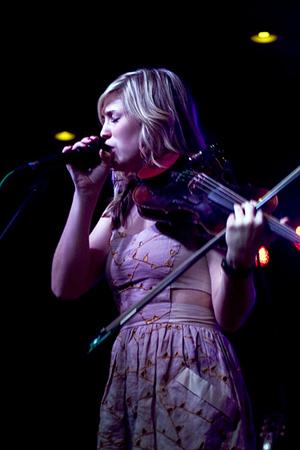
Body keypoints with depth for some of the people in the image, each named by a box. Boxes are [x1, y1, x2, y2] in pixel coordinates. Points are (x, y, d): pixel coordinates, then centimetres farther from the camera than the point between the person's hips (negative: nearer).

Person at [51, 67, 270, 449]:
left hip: (192, 375, -6)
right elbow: (66, 286, 3)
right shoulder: (120, 208, 15)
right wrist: (85, 194, 1)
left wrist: (239, 259, -30)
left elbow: (229, 317, -10)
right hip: (125, 380, 6)